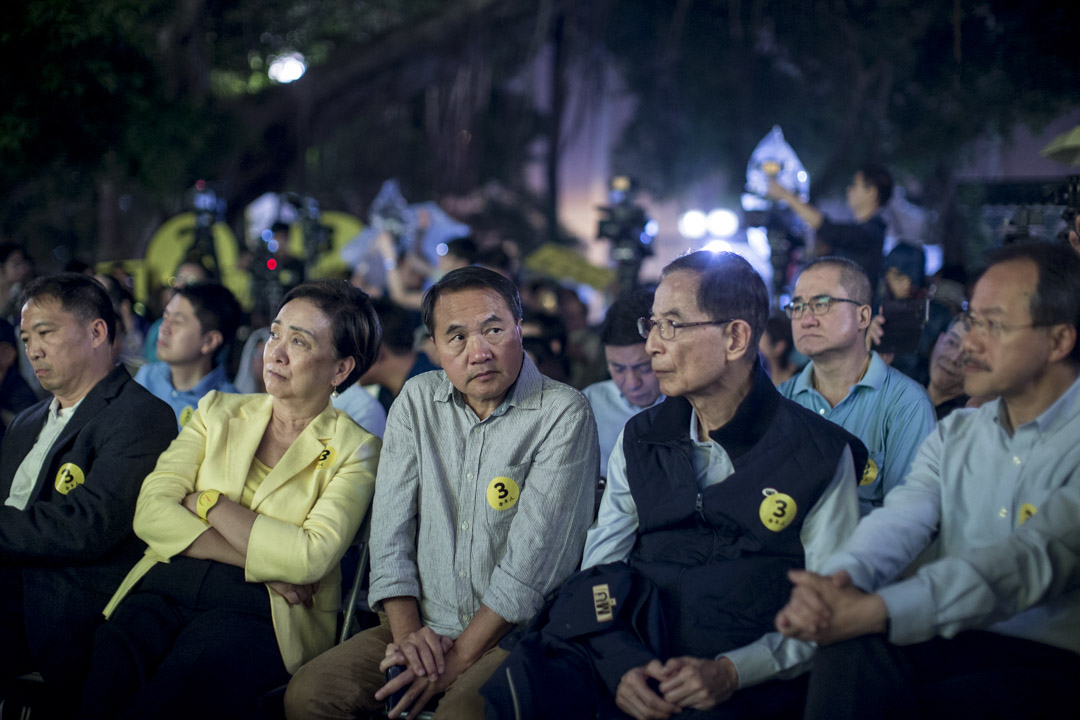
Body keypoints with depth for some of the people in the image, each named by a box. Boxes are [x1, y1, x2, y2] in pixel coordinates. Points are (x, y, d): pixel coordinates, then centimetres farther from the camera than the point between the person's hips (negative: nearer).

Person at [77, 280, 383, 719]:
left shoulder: (355, 451, 7)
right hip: (167, 587, 3)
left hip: (259, 611, -3)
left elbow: (309, 558, -10)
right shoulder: (218, 412, 18)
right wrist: (258, 558, -6)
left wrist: (208, 503, -2)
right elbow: (150, 512, 4)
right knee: (105, 681, -30)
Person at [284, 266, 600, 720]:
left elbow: (533, 555, -14)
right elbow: (391, 526, 6)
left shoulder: (564, 414, -8)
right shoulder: (417, 401, 9)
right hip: (426, 626, 5)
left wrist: (459, 657, -16)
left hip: (518, 632, -5)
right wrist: (407, 632, -8)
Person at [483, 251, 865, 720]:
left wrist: (730, 672, -16)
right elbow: (599, 573, 11)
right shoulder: (640, 440, 16)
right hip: (628, 663, 3)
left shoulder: (821, 456, 2)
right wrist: (622, 666, -10)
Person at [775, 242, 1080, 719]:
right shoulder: (954, 434, 15)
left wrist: (871, 611, -32)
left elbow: (1030, 560, -22)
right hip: (948, 644, 5)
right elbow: (901, 519, -1)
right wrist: (837, 580, -26)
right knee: (849, 650, -29)